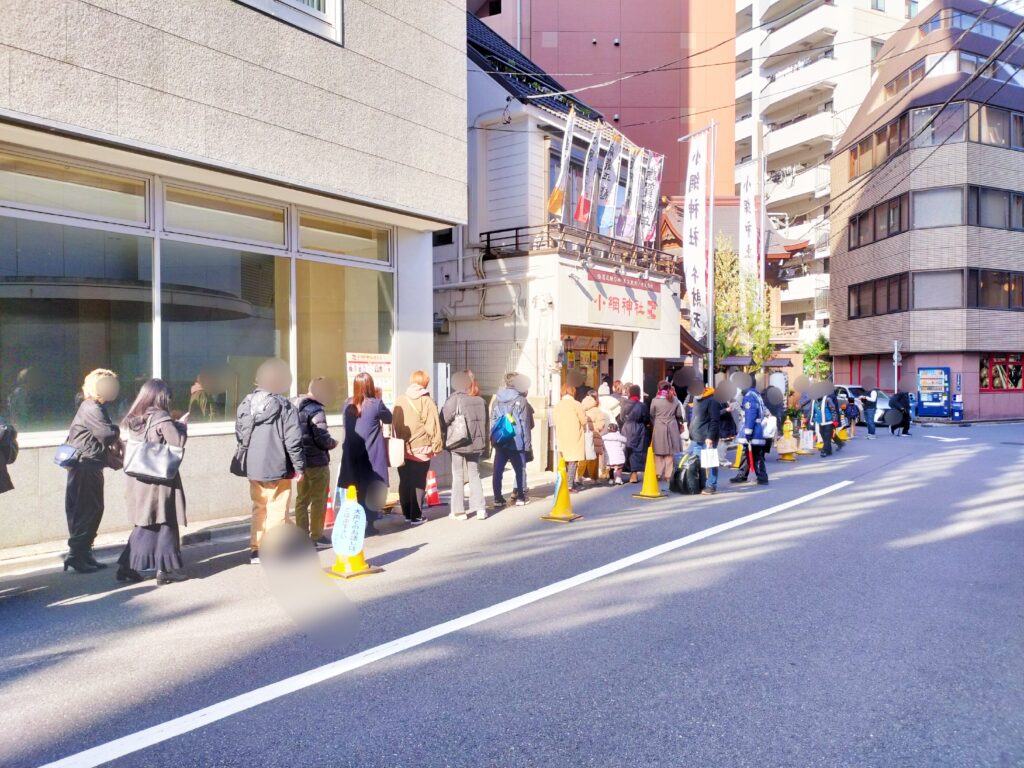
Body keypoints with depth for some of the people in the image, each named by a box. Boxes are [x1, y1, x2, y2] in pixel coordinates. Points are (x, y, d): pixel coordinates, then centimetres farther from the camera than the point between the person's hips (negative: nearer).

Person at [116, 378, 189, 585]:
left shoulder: (133, 419, 8)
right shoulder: (161, 418, -13)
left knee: (145, 525, 16)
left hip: (138, 479, 7)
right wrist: (181, 425, 2)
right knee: (165, 524, 5)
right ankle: (166, 569, 9)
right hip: (159, 478, -6)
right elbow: (178, 443, -16)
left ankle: (127, 566, 13)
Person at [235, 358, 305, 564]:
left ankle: (256, 549, 23)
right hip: (277, 467, -6)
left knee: (259, 507, 19)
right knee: (277, 510, 3)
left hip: (253, 467, 6)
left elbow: (240, 435, 11)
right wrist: (299, 466, -7)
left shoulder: (246, 403, 5)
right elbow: (293, 440, -16)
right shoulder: (285, 406, -14)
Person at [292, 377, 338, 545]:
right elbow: (322, 439, -22)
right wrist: (333, 443, -4)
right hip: (317, 461, -8)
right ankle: (316, 536, 9)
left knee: (302, 499, 14)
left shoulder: (295, 406, 7)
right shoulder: (316, 410, -19)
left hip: (301, 459, 8)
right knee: (318, 500, 3)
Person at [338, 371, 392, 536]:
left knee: (357, 490, 11)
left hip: (352, 455, 4)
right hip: (372, 455, -4)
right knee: (372, 490, 5)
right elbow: (388, 419, 5)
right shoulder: (375, 404, -11)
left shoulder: (348, 404, 2)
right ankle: (369, 524, 6)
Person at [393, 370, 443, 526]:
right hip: (420, 449, -4)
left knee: (404, 482, 13)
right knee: (418, 483, 3)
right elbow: (432, 425, -9)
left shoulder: (401, 400, 5)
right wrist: (436, 446, -2)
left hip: (402, 448, 4)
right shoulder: (427, 401, -7)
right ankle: (416, 516, 5)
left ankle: (407, 513, 20)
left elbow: (395, 424, 8)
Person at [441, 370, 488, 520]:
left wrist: (444, 436, 5)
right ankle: (480, 508, 9)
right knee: (474, 475, 14)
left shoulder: (455, 399, -12)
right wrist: (485, 447, 17)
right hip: (476, 444, 4)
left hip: (459, 445, -4)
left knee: (458, 477, 7)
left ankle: (458, 510, 10)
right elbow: (485, 425, 10)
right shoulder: (480, 401, 5)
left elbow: (444, 421, -13)